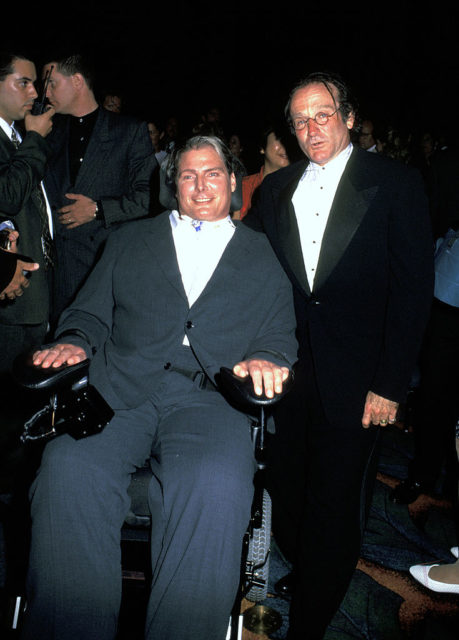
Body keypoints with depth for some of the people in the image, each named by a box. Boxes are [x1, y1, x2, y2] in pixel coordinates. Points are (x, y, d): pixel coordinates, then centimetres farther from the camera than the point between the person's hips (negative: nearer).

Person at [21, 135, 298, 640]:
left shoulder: (264, 256, 23)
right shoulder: (128, 240, 26)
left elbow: (281, 334, 16)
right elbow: (90, 311, 22)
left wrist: (265, 359, -7)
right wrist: (74, 342, -1)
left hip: (208, 396, -1)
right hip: (119, 388, 2)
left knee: (217, 484, -34)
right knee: (68, 467, -30)